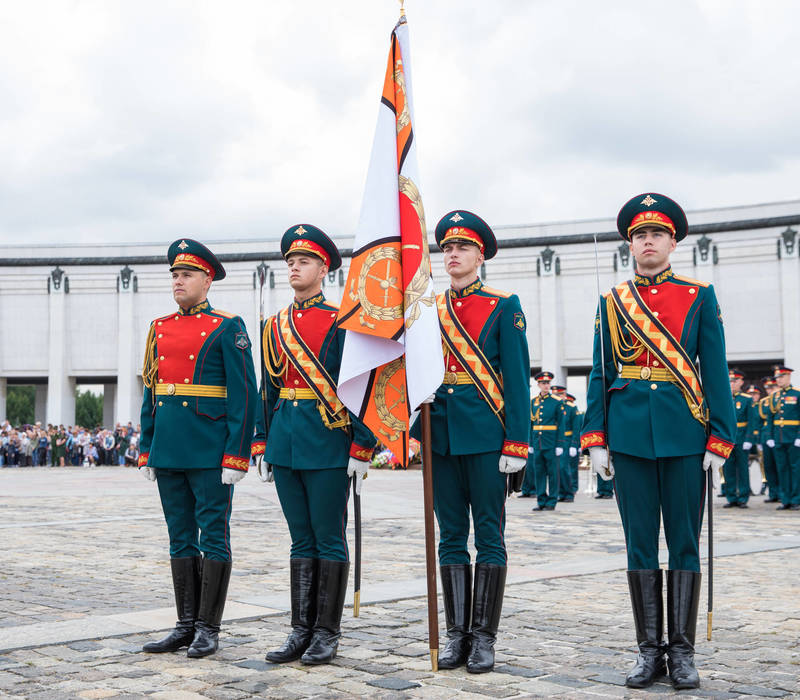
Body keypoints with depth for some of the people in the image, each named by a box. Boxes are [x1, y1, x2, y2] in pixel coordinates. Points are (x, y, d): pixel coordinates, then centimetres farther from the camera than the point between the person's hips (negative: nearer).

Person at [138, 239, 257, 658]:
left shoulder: (227, 328, -4)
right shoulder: (160, 329, 13)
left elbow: (244, 395, -9)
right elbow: (149, 393, 16)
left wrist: (236, 456, -14)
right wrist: (146, 450, 12)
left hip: (211, 451, -6)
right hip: (168, 451, 6)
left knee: (213, 538, 1)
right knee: (181, 540, 11)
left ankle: (208, 629, 8)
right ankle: (186, 625, 19)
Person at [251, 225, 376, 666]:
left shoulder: (341, 321, -4)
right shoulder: (275, 326, 13)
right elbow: (269, 389, 16)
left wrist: (361, 448, -12)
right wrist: (261, 443, 12)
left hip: (328, 444, -5)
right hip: (286, 443, 6)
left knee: (329, 539, 1)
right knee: (301, 540, 11)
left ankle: (327, 633, 10)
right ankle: (302, 631, 17)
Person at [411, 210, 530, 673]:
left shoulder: (503, 307, 0)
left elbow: (517, 378, -5)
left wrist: (516, 442, -11)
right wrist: (414, 431, 5)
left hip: (485, 434, -4)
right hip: (441, 435, 4)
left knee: (489, 537, 2)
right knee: (451, 538, 8)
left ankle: (484, 637, 9)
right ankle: (458, 635, 16)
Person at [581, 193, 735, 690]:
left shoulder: (699, 297, 5)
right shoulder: (612, 303, 9)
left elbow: (716, 373, 2)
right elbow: (600, 375, 8)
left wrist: (720, 440, -5)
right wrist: (596, 440, 1)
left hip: (684, 434, -1)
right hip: (630, 435, 1)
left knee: (685, 542, 4)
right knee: (640, 543, 5)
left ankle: (682, 651, 13)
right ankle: (649, 650, 14)